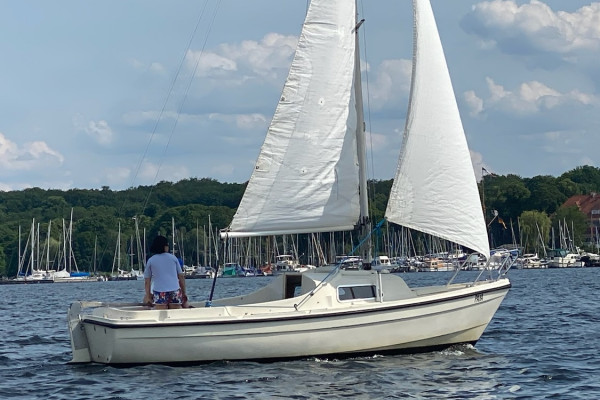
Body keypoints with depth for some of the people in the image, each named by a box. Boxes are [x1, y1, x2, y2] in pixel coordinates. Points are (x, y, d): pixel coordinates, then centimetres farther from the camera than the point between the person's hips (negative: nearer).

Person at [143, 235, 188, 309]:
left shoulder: (151, 261, 8)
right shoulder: (173, 258, 10)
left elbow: (147, 281, 7)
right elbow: (181, 276, 9)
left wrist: (148, 295, 14)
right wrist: (184, 293, 15)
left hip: (159, 292, -1)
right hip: (175, 291, 1)